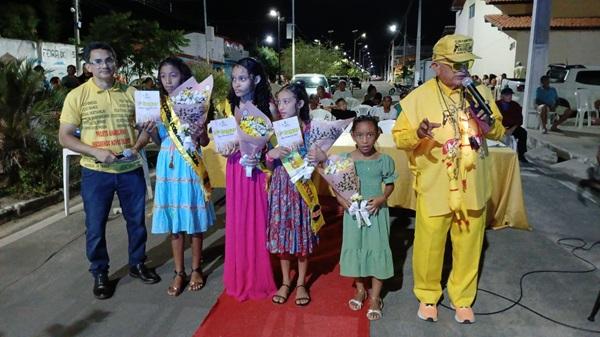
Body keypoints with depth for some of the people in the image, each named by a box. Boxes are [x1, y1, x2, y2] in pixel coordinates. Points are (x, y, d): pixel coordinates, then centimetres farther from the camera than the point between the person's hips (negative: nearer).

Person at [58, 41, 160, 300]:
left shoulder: (130, 93, 2)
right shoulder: (78, 96, -4)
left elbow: (146, 126, 9)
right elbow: (64, 137, -4)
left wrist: (137, 147, -11)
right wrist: (96, 152, -18)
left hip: (131, 169, 2)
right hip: (95, 172, -2)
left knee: (137, 220, 13)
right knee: (95, 226, 8)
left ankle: (137, 264, 34)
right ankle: (100, 274, 28)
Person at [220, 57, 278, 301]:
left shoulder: (268, 107, -4)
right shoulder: (230, 107, 6)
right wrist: (225, 150, -9)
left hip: (259, 169, -3)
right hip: (235, 170, 3)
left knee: (258, 222, 3)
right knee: (237, 222, 8)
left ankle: (259, 278, 22)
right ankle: (239, 278, 26)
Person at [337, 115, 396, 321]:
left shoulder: (384, 160, -7)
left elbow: (390, 184, 2)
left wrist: (382, 198, -16)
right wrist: (341, 199, -16)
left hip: (376, 212, -1)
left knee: (377, 250, 5)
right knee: (354, 248, 12)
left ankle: (375, 297, 21)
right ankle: (360, 289, 34)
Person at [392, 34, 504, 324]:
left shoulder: (480, 93, 3)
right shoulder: (419, 97, -9)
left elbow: (499, 132, 11)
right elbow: (399, 136, -7)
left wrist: (488, 123, -13)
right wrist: (418, 133, -28)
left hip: (472, 187, 4)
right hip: (434, 188, -3)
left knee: (468, 246, 15)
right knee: (429, 246, 7)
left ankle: (462, 298, 36)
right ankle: (428, 296, 31)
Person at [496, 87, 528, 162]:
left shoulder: (515, 105, 5)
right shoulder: (496, 104, -1)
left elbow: (519, 120, 1)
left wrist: (512, 129, -17)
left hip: (512, 127, 2)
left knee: (523, 132, -24)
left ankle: (521, 154, -15)